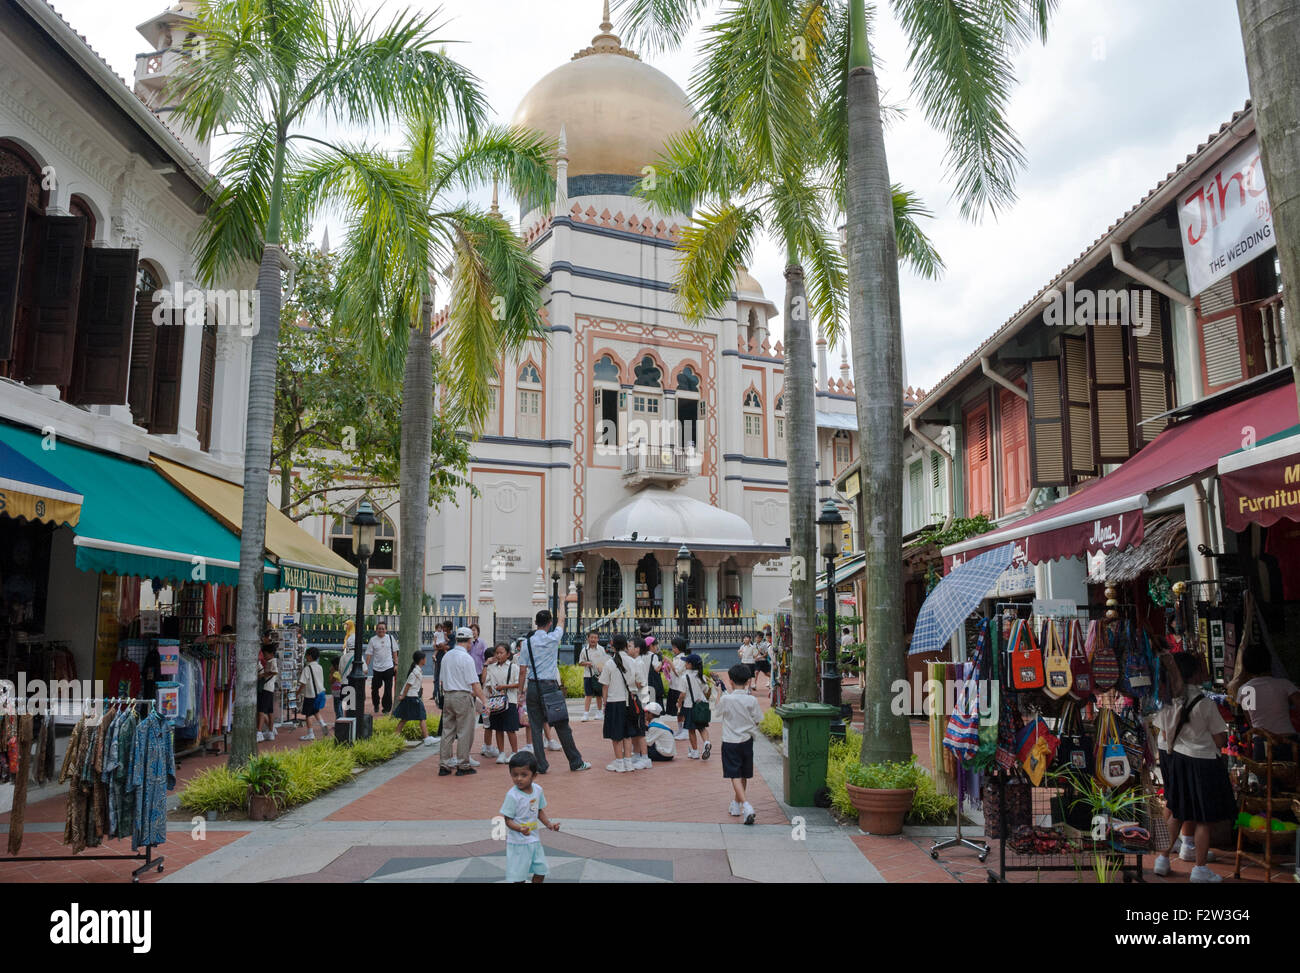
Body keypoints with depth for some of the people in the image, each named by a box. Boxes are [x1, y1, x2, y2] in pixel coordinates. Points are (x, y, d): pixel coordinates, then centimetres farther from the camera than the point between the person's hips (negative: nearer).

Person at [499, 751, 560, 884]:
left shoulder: (538, 790, -3)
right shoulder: (512, 795, -22)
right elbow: (508, 820, -19)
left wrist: (549, 824, 0)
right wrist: (520, 829, -35)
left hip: (534, 840, 6)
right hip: (518, 843, -6)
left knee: (540, 872, 15)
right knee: (519, 877, 1)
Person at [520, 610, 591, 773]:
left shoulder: (527, 642, -1)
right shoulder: (553, 639, -6)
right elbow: (561, 626, 17)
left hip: (533, 687, 2)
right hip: (550, 686, -1)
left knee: (535, 727, 7)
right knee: (562, 726, 7)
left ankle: (541, 765, 8)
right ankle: (576, 762, 16)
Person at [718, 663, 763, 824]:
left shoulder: (726, 699, -13)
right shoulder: (751, 700, -9)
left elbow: (718, 712, 6)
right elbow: (756, 721, -2)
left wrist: (722, 693, 16)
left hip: (730, 742, -3)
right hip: (747, 741, 3)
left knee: (735, 776, -3)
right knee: (743, 776, 17)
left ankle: (746, 806, -21)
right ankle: (736, 806, 30)